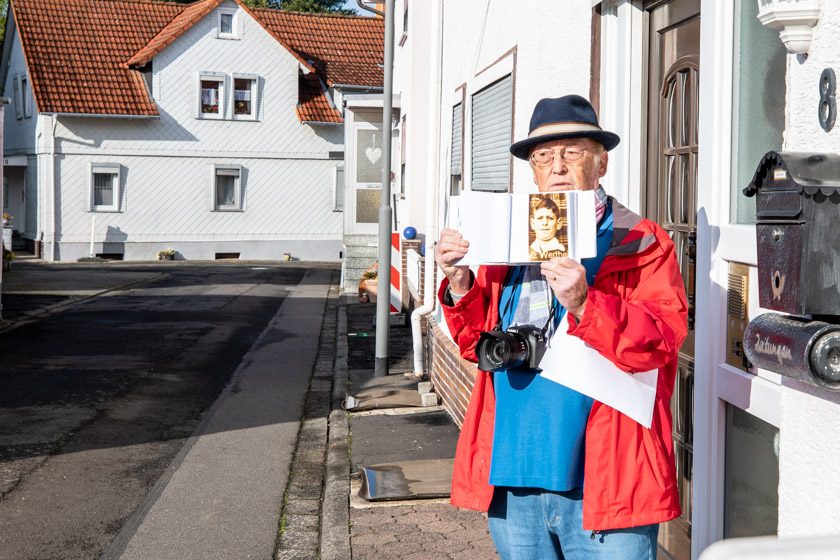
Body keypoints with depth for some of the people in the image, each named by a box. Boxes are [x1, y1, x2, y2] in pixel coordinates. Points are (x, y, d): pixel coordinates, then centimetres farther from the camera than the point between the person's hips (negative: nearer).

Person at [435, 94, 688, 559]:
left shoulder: (643, 244, -2)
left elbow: (661, 341, -14)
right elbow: (477, 344, 12)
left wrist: (583, 304, -28)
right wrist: (460, 282, -5)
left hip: (603, 483, -4)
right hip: (512, 479, 5)